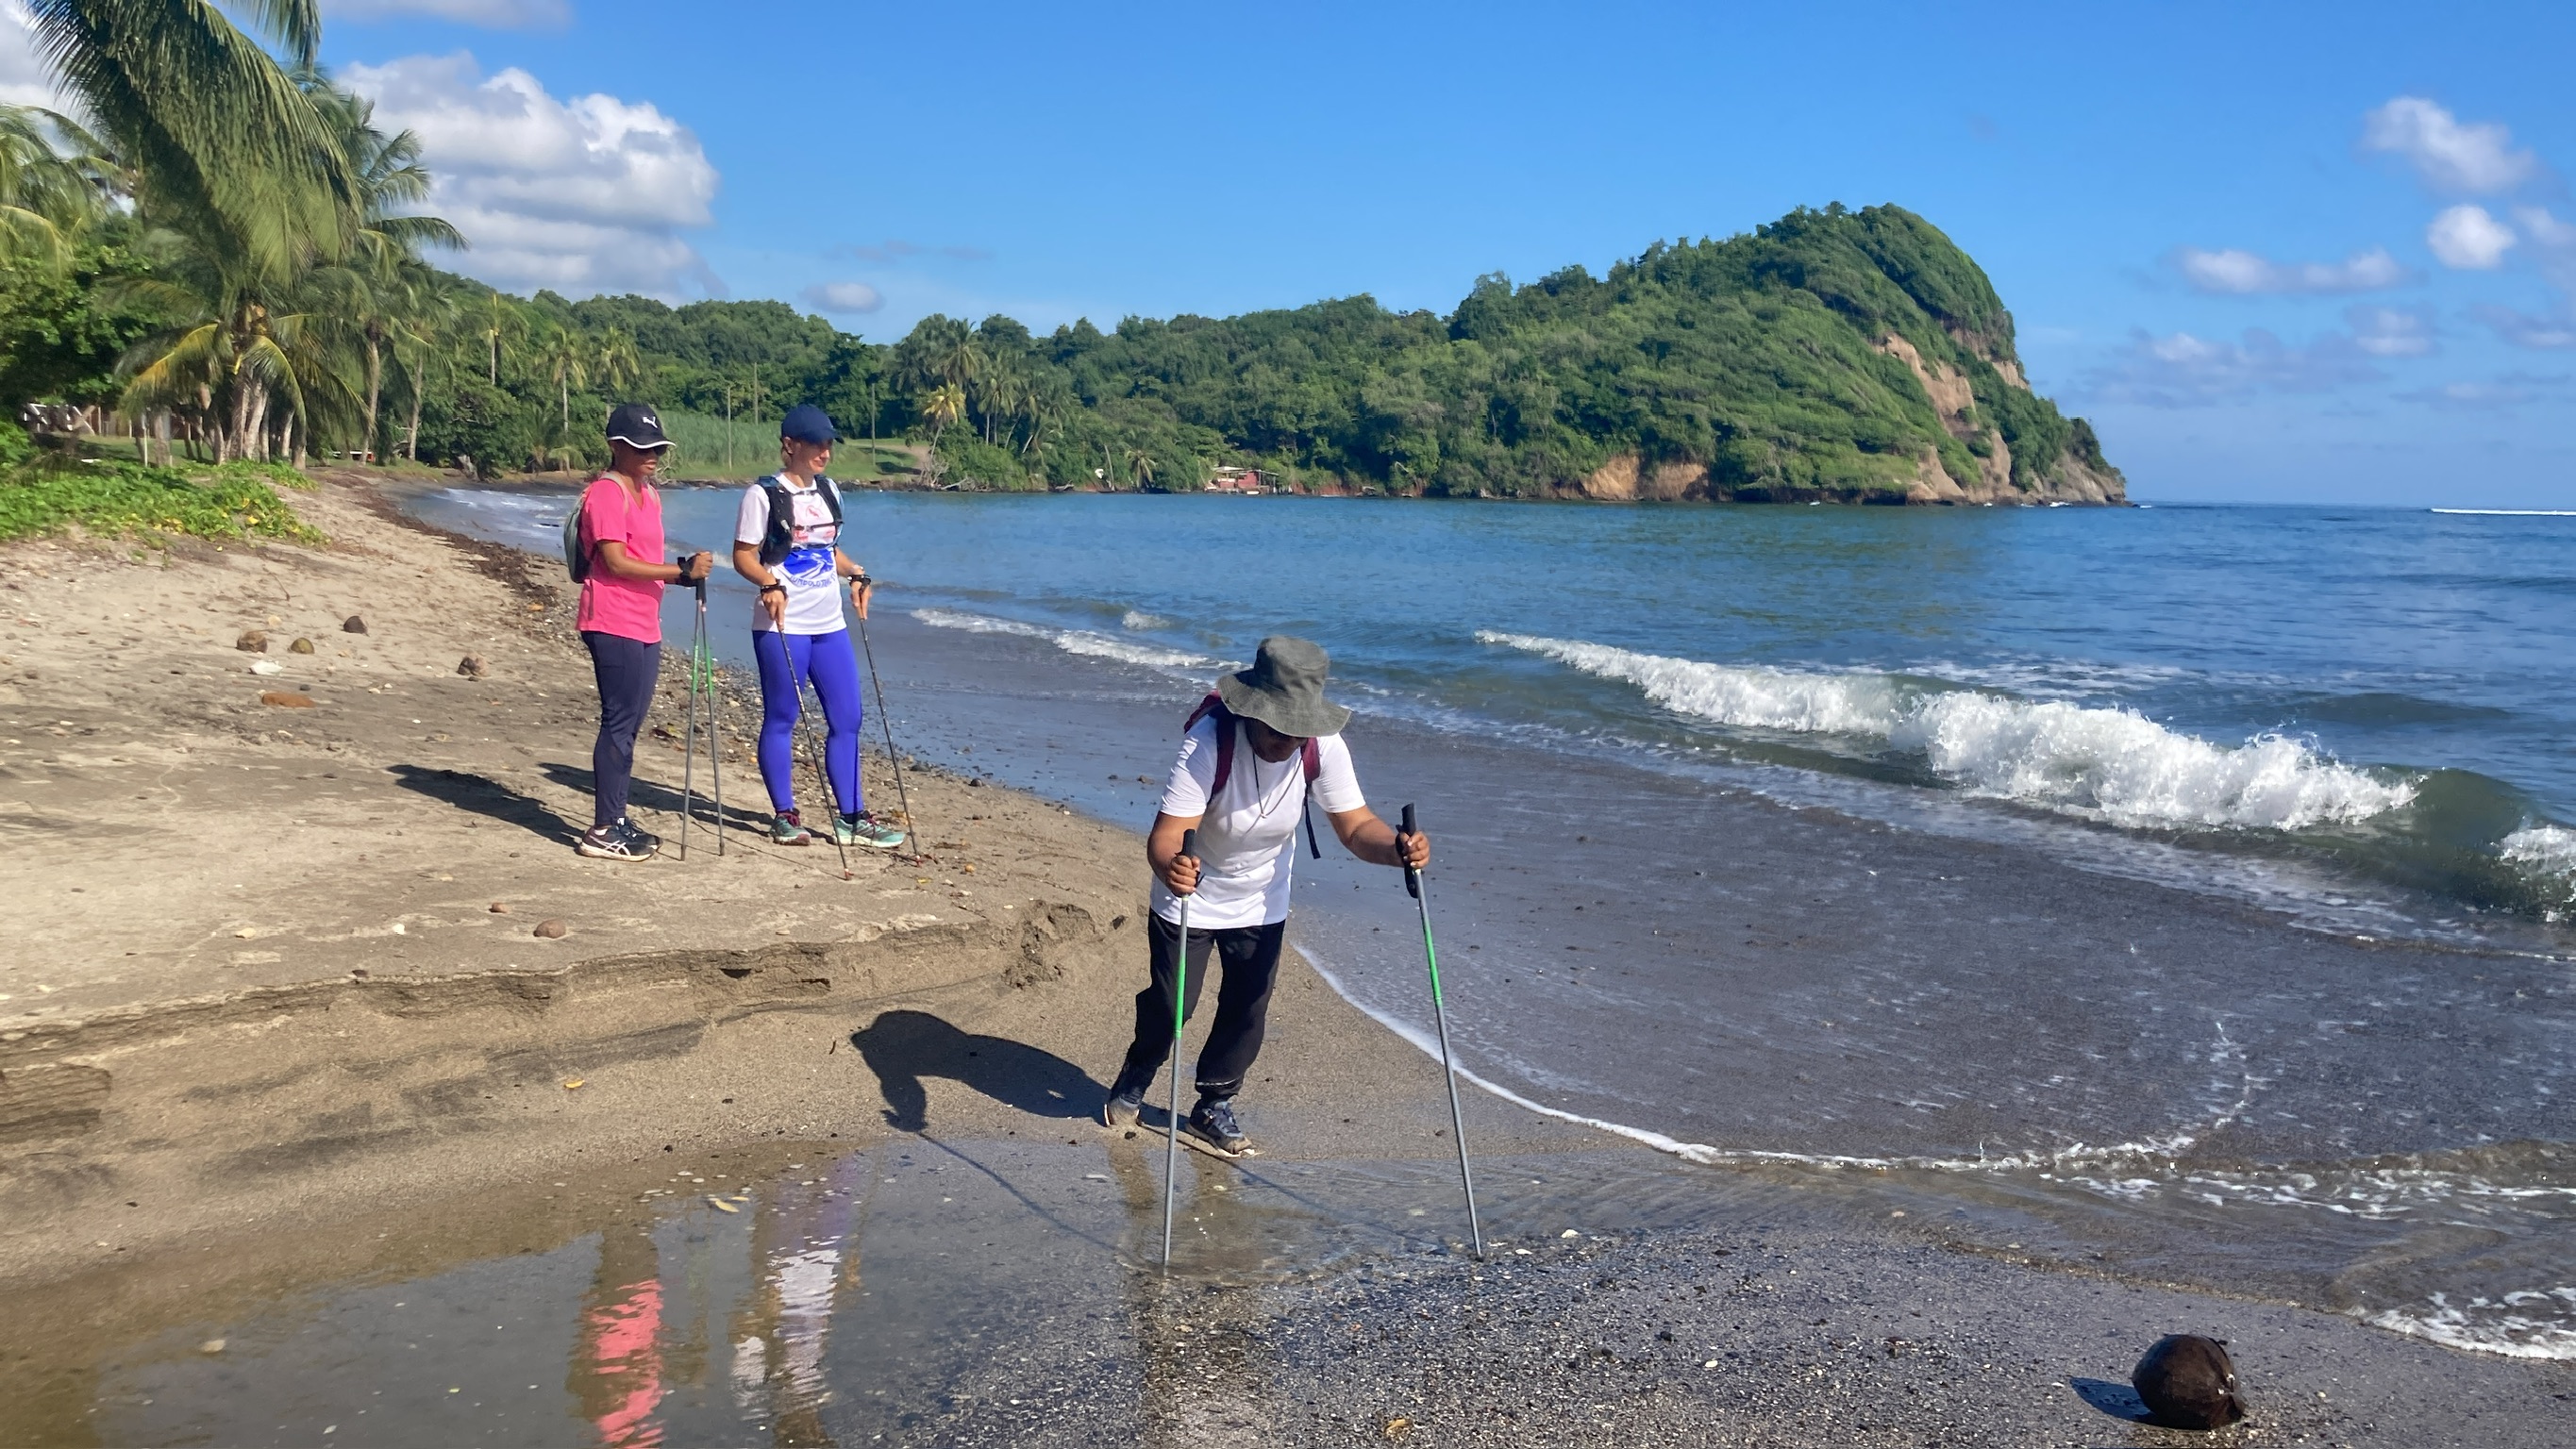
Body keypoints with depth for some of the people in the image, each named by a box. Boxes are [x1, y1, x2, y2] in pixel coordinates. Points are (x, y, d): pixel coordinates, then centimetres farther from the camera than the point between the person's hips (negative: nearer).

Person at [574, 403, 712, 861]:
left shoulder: (648, 494, 17)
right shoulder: (606, 493, -11)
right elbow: (617, 562, -18)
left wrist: (685, 570, 7)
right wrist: (680, 571, -20)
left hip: (644, 625, 9)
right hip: (613, 624, -9)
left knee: (630, 722, 12)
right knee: (619, 722, -8)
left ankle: (616, 821, 19)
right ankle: (602, 831, -4)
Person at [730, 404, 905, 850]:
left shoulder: (828, 491, 13)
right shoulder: (763, 494, -7)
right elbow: (744, 557, -8)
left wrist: (855, 573, 6)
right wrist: (769, 584, -25)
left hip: (830, 625, 7)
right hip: (781, 627, -7)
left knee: (847, 718, 5)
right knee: (781, 719, 3)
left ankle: (852, 818, 12)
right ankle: (784, 816, 14)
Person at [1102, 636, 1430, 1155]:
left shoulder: (1323, 747, -25)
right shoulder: (1209, 741, -35)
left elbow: (1356, 825, -23)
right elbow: (1166, 835, -40)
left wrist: (1397, 849, -45)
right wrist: (1169, 866, -64)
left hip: (1263, 902, 3)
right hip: (1189, 894, -3)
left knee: (1248, 1010, 7)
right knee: (1170, 1001, 7)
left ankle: (1215, 1107, 31)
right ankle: (1134, 1080, 39)